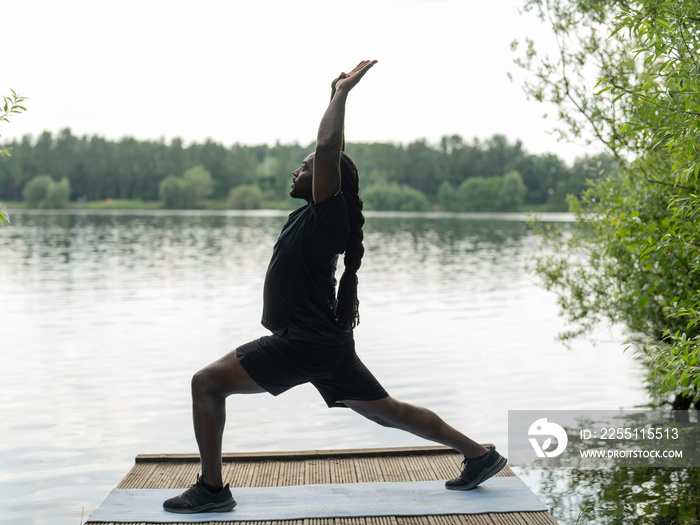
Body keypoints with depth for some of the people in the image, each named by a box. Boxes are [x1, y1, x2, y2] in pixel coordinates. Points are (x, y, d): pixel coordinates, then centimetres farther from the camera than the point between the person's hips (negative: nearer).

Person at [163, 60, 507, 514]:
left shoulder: (327, 215, -13)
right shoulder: (316, 217, 11)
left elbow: (328, 149, -26)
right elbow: (332, 152, 24)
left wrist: (342, 93, -17)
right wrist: (338, 96, 21)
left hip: (305, 344, -10)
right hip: (326, 341, 10)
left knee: (207, 383, -7)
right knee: (386, 411, 16)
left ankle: (212, 489, -1)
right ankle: (480, 455, 20)